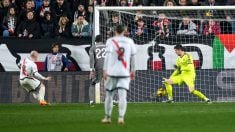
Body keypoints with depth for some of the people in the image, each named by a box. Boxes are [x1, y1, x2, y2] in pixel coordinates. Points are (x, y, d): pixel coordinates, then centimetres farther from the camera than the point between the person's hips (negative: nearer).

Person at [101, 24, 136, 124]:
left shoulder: (110, 41, -1)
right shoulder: (129, 41, 7)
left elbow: (107, 55, -9)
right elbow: (132, 57, 10)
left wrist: (105, 70, -10)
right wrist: (132, 70, 19)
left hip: (112, 71, -1)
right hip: (125, 72, 1)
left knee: (109, 95, 11)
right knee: (122, 96, -5)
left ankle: (107, 117, 18)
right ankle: (121, 117, -19)